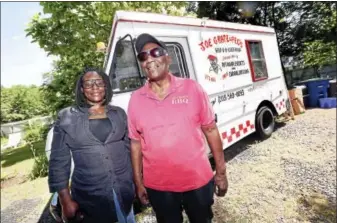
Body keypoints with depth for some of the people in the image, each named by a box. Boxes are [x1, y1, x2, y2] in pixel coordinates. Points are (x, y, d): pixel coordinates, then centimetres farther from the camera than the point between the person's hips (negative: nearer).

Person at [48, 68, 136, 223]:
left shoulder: (119, 113, 4)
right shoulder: (67, 118, -5)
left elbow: (129, 149, 9)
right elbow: (59, 161, -4)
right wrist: (66, 201, -7)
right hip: (89, 198, -2)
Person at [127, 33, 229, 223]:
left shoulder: (192, 88, -8)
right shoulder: (136, 100, -4)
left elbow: (211, 130, -4)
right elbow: (136, 143, 2)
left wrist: (221, 172, -1)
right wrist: (138, 182, 5)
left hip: (198, 181, -1)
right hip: (158, 186, 1)